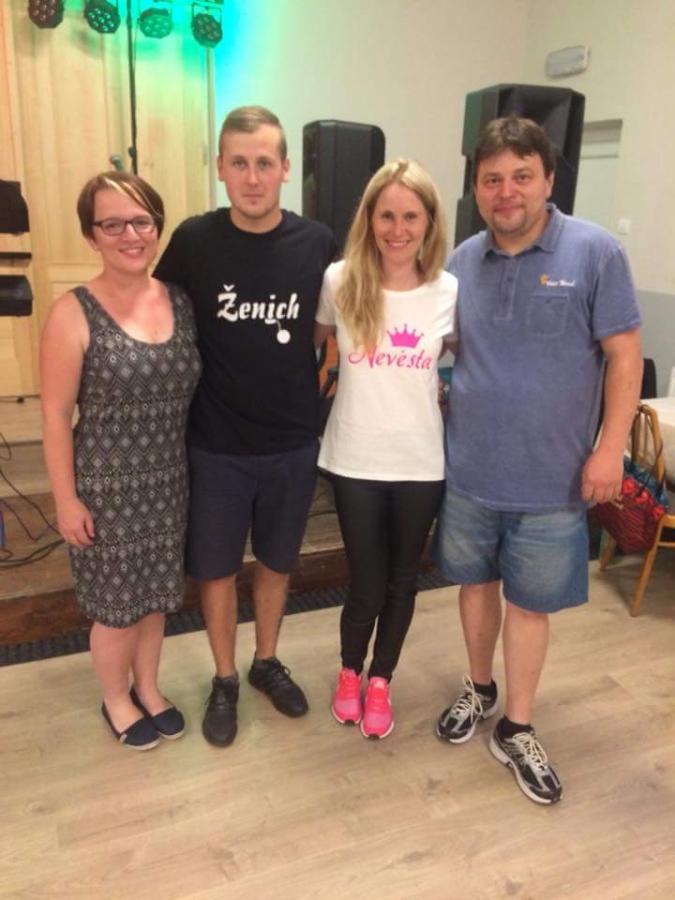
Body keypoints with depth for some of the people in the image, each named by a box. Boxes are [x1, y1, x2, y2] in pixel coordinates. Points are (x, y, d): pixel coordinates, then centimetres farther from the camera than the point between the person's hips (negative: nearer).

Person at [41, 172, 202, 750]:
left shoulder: (180, 301, -1)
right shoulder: (74, 314, -15)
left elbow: (190, 394, 6)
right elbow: (55, 416, -12)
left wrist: (193, 468, 7)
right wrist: (66, 499, -11)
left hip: (169, 482, 4)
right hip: (108, 488, -4)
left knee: (156, 594, 19)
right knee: (116, 604, 12)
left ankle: (148, 689, 44)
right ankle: (116, 701, 39)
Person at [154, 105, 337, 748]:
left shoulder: (316, 243, -6)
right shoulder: (193, 240, -10)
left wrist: (328, 374, 0)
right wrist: (204, 378, -1)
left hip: (294, 443, 1)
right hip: (215, 446, -1)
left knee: (276, 561, 18)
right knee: (217, 569, 12)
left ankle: (267, 662, 42)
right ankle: (224, 680, 35)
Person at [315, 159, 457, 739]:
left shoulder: (449, 291, -4)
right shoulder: (339, 281, -7)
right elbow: (311, 343, 10)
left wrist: (442, 391, 0)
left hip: (422, 461, 2)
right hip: (355, 458, -1)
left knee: (402, 579, 14)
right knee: (366, 584, 6)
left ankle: (381, 681, 38)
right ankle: (350, 673, 37)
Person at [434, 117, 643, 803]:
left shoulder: (594, 252, -8)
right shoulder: (461, 261, 3)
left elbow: (624, 356, -7)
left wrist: (610, 448, -12)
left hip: (550, 479, -3)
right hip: (468, 470, 3)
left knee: (529, 602, 10)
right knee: (476, 582, 18)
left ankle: (516, 730, 29)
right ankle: (479, 689, 42)